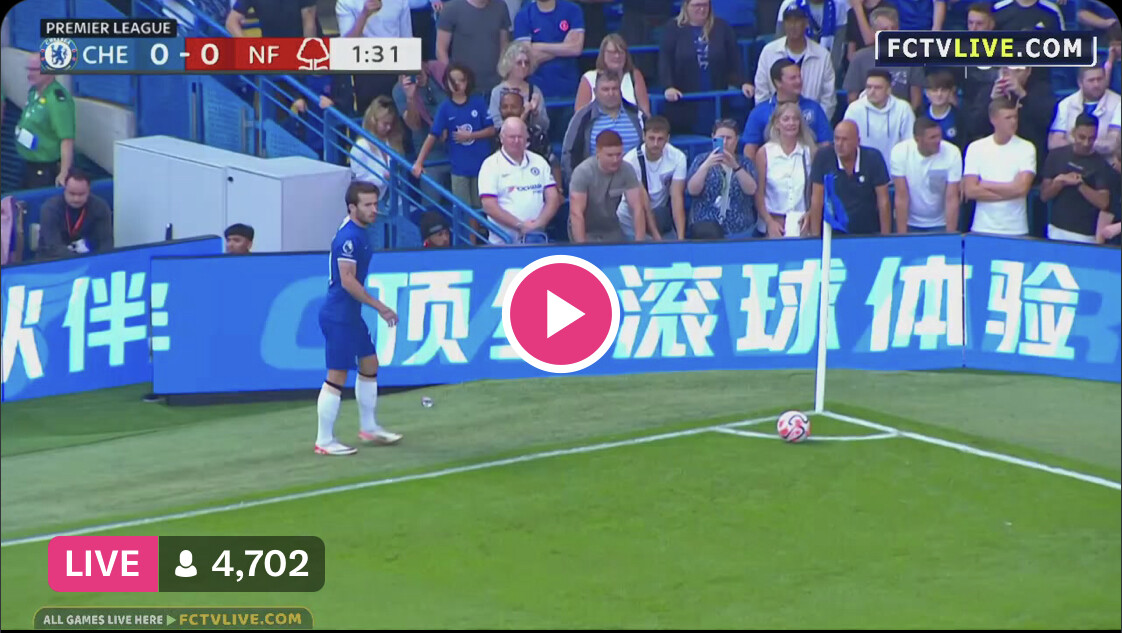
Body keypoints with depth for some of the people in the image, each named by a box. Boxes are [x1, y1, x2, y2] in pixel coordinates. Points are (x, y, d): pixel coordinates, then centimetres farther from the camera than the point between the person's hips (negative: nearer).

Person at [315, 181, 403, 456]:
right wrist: (380, 307, -21)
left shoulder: (358, 233, 11)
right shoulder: (349, 237, -20)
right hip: (338, 317, -10)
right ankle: (324, 441, 0)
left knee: (369, 364, 19)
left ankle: (369, 428, 31)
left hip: (351, 315, 10)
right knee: (337, 376, -6)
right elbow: (348, 281, -25)